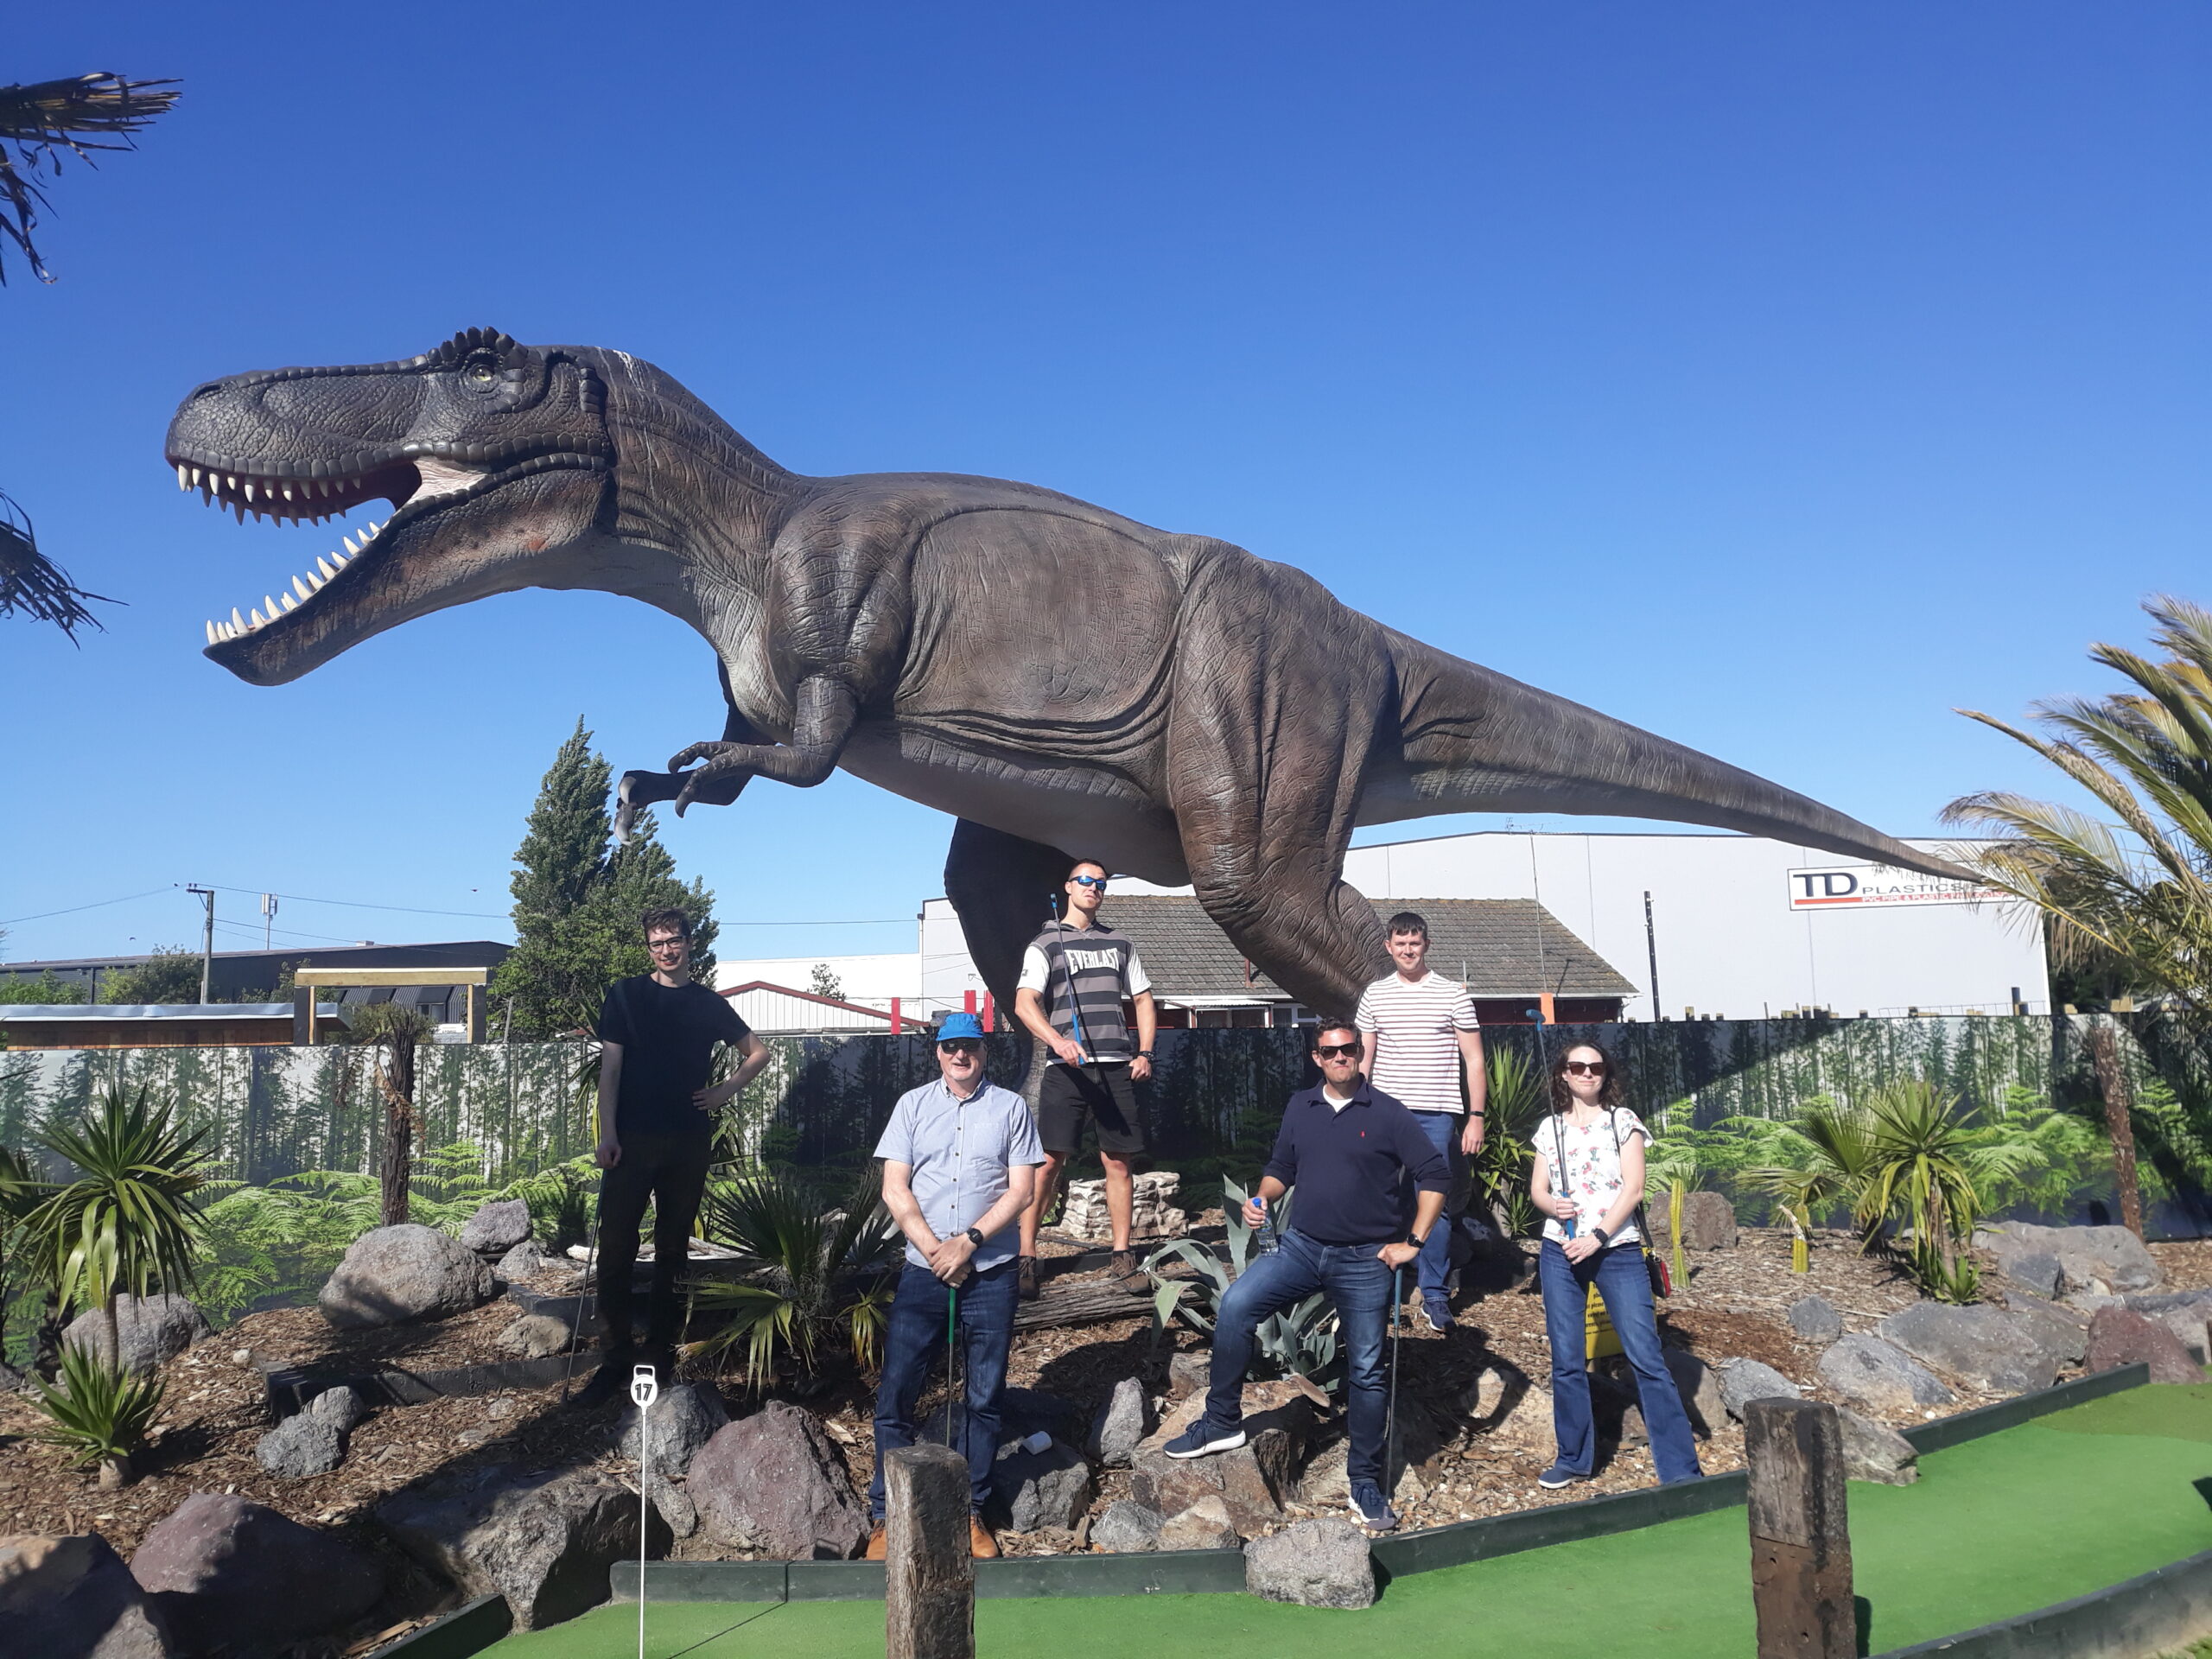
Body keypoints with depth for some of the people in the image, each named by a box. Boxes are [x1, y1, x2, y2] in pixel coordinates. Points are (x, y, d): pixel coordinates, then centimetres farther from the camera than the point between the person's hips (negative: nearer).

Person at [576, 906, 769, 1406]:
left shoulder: (710, 1004, 9)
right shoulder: (625, 995, 4)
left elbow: (758, 1052, 20)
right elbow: (610, 1067, 0)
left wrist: (725, 1092, 5)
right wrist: (607, 1134, -9)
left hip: (689, 1143, 2)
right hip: (632, 1140, -2)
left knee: (674, 1252, 8)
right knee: (615, 1251, -6)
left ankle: (661, 1358, 16)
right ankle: (618, 1359, 4)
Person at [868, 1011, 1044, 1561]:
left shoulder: (1011, 1108, 5)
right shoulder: (913, 1105, 7)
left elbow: (1021, 1190, -1)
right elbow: (894, 1189, 1)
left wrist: (969, 1242, -12)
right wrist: (934, 1250, -9)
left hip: (991, 1274, 0)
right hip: (923, 1270, 0)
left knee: (984, 1400, 6)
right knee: (894, 1396, -2)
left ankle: (971, 1513, 19)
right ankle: (886, 1517, 9)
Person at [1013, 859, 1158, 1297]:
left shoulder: (1119, 943, 19)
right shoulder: (1045, 944, 7)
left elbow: (1143, 999, 23)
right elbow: (1025, 1002, -7)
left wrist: (1145, 1052, 8)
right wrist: (1057, 1041, -24)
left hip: (1116, 1066, 4)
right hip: (1067, 1067, -3)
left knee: (1118, 1161, 4)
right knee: (1049, 1160, -9)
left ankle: (1123, 1257, 13)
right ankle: (1025, 1257, -3)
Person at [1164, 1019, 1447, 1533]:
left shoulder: (1387, 1114, -6)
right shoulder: (1300, 1109, 7)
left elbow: (1434, 1177, -4)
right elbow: (1281, 1169, 17)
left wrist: (1412, 1242, -7)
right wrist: (1262, 1199, -4)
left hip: (1365, 1260, -3)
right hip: (1302, 1245, 3)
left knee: (1366, 1371, 3)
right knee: (1235, 1304, -18)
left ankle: (1366, 1484, 18)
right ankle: (1222, 1422, -3)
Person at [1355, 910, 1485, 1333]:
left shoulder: (1452, 994, 3)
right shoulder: (1374, 995, 9)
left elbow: (1473, 1060, 4)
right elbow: (1363, 1059, 12)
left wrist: (1475, 1117, -3)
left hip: (1436, 1115, -2)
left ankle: (1435, 1295, 10)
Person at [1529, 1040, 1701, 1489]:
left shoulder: (1623, 1121, 2)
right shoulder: (1550, 1127, 10)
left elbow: (1633, 1188, -6)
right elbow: (1537, 1189, 10)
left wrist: (1598, 1237, -14)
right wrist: (1553, 1205, -13)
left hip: (1617, 1249, -3)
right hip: (1560, 1252, 3)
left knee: (1646, 1357, -8)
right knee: (1566, 1360, 6)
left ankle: (1681, 1469, -3)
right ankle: (1574, 1458, 20)